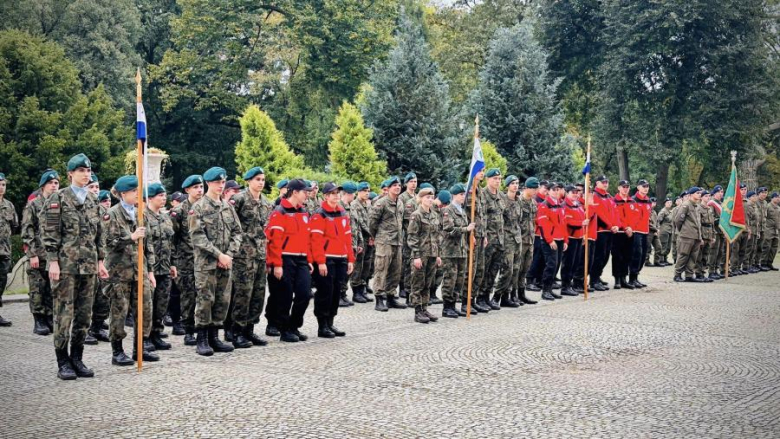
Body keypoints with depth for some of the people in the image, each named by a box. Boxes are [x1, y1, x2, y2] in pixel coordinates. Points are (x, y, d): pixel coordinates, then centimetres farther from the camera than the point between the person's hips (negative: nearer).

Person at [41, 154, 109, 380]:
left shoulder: (93, 200, 14)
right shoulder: (58, 199, -3)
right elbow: (49, 234, -7)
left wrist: (100, 261, 12)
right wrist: (53, 261, -13)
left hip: (89, 266, 5)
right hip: (66, 265, -5)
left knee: (84, 315, 7)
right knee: (64, 313, -2)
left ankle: (77, 359, 17)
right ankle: (63, 363, 5)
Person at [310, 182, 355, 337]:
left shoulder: (343, 214, 14)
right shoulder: (319, 215, -8)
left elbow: (348, 237, 15)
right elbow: (316, 240, -14)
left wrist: (350, 259, 11)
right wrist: (320, 262, -19)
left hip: (341, 260, 7)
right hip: (326, 260, -7)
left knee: (336, 292, 10)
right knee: (325, 292, -3)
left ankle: (330, 324, 19)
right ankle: (322, 326, 5)